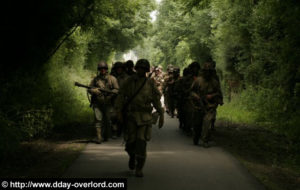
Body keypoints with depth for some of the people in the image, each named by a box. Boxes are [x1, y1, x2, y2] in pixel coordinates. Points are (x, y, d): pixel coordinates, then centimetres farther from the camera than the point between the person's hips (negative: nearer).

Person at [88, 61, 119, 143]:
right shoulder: (95, 79, 7)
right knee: (98, 119, -11)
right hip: (97, 103, 0)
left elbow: (117, 90, -4)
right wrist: (95, 91, -14)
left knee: (108, 121, 6)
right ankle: (99, 138, -11)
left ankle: (106, 137, 25)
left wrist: (109, 92, -23)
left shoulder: (112, 79, 1)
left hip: (108, 103, 0)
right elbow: (89, 89, 8)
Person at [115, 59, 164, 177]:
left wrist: (161, 115, 6)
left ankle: (139, 168, -3)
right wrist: (119, 112, -7)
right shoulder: (129, 82, 5)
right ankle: (132, 157, 35)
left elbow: (156, 100, 9)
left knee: (141, 142, -9)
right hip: (130, 115, 1)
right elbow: (121, 96, 3)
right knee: (130, 141, 2)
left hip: (145, 116, -1)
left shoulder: (150, 83, 6)